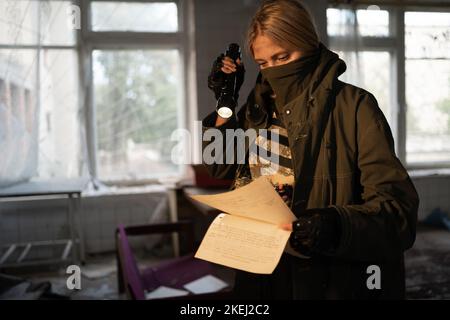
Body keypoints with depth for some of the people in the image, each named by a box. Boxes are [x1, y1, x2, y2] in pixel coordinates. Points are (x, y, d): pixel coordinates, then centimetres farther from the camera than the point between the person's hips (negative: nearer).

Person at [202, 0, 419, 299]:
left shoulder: (354, 106, -15)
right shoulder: (262, 104, 2)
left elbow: (398, 206, -20)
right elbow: (221, 167, 10)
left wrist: (338, 225, -39)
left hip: (332, 278, -5)